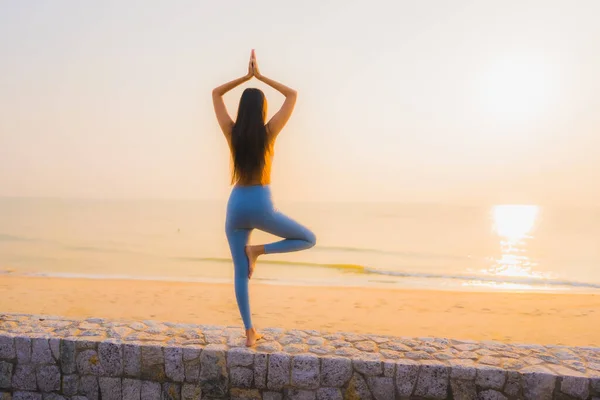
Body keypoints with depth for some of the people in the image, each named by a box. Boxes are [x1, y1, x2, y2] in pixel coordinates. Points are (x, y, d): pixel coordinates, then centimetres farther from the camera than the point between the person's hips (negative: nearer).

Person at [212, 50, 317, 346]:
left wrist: (245, 77, 16)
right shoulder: (269, 131, -6)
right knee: (308, 239, 15)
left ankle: (250, 333, 15)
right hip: (261, 205, -4)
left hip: (236, 205, 4)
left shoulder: (232, 132, 1)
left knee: (240, 273, 13)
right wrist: (260, 77, 8)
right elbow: (292, 95, 5)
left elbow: (216, 93, 16)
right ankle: (258, 250, -2)